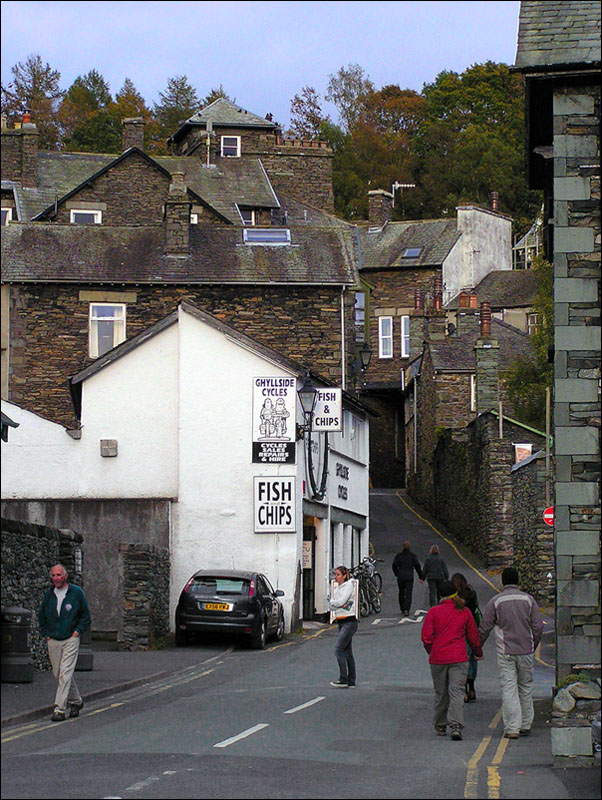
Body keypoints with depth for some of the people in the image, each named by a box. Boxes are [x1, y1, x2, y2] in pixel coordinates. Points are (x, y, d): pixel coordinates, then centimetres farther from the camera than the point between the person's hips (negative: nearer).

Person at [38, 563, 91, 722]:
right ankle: (76, 701, 28)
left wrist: (77, 631, -5)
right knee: (58, 673, 9)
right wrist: (46, 634, 10)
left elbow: (85, 615, 5)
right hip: (53, 641, 4)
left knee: (65, 674, -13)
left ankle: (59, 709, -15)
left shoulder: (76, 592, -3)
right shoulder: (49, 594, 6)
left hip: (70, 639, -4)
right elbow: (41, 615, 19)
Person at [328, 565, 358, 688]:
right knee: (347, 652, 9)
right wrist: (340, 604, -10)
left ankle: (343, 680, -14)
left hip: (349, 621, -9)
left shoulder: (349, 585, -9)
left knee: (338, 649, -15)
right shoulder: (336, 587, 15)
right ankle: (351, 682, 12)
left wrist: (333, 602, -1)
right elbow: (332, 606, 10)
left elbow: (341, 601, -20)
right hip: (341, 622, 9)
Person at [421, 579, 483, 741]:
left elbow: (426, 637, -5)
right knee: (457, 691, -3)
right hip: (459, 658, 0)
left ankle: (440, 726, 23)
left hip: (437, 659, 0)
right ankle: (456, 726, -19)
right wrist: (478, 653, 28)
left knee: (440, 693, 12)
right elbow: (473, 635, 12)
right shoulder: (464, 612, 2)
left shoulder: (433, 612, -3)